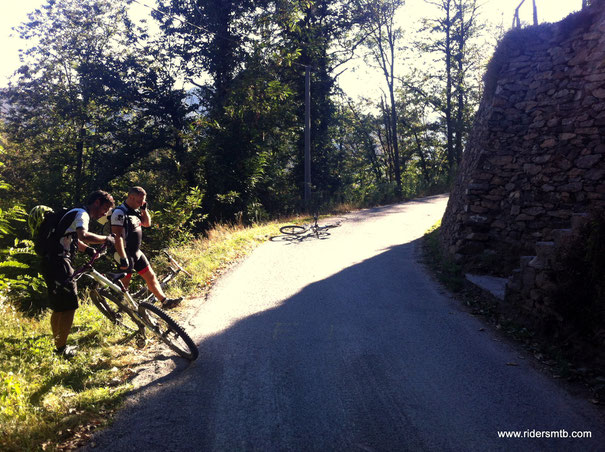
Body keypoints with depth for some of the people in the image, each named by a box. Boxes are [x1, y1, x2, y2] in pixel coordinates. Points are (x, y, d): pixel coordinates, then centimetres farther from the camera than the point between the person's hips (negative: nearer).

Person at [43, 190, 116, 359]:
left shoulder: (76, 214, 23)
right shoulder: (82, 214, -10)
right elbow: (83, 235, -30)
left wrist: (92, 251, 19)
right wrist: (106, 239, -17)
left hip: (52, 262, 11)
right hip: (58, 262, -11)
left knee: (59, 307, 16)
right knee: (69, 305, -8)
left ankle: (58, 346, 25)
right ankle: (62, 348, -2)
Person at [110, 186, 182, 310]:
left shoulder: (135, 211, 11)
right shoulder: (120, 212, -18)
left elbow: (147, 223, 20)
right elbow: (117, 236, -24)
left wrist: (144, 209, 4)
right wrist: (123, 258, -28)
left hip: (136, 252, 9)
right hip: (125, 254, -9)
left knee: (151, 276, 10)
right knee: (124, 284, -2)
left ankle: (165, 301, 15)